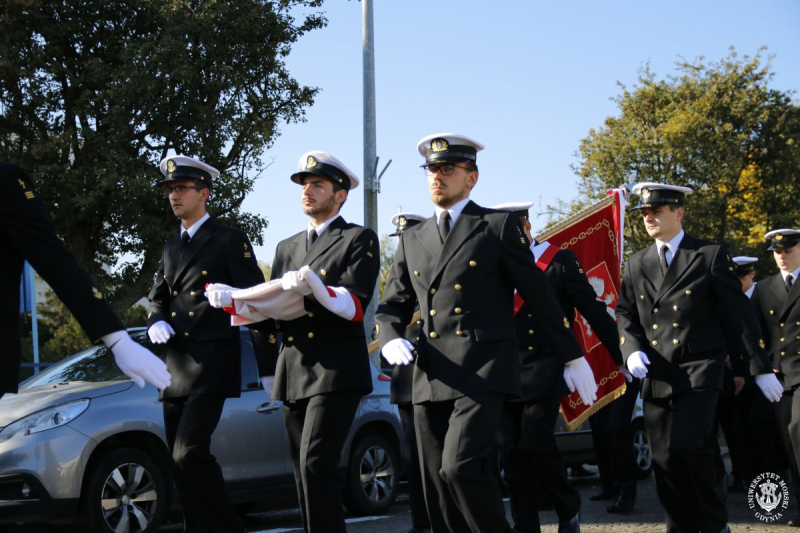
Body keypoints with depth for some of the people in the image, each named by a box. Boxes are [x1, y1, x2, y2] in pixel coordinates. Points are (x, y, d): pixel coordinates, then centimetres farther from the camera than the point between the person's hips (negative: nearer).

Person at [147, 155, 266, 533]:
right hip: (175, 369, 7)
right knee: (181, 463, 6)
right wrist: (156, 322, 2)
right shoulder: (171, 247, 20)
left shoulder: (230, 240, -1)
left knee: (190, 455, -19)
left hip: (212, 364, -7)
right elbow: (157, 299, 24)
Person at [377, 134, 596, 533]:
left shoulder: (498, 226, 3)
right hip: (430, 379, 5)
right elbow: (392, 306, 18)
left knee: (461, 467, -22)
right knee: (437, 487, 3)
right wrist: (391, 339, -5)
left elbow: (539, 295, 3)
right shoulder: (413, 240, 17)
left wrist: (573, 358, 5)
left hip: (482, 372, -5)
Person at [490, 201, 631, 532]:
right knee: (510, 451, 1)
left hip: (545, 369, -5)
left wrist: (621, 356, 0)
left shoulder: (560, 260, -1)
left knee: (534, 442, -15)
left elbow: (593, 310, -1)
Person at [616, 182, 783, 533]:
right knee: (664, 462, 3)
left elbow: (740, 313, 1)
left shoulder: (710, 255, 2)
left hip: (699, 371, -5)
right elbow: (625, 314, 14)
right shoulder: (637, 264, 14)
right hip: (656, 376, 5)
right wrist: (632, 349, -7)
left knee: (687, 445, -21)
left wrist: (761, 368, 0)